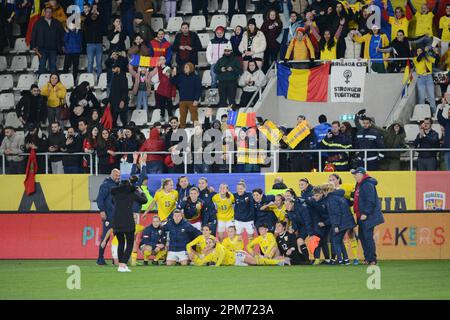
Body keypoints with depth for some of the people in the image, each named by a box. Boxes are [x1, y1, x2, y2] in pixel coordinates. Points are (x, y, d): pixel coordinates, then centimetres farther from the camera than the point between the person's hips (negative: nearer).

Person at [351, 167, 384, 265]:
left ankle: (372, 259, -9)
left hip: (368, 216, -11)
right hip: (361, 216, 11)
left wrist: (365, 213, -24)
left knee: (368, 237, -11)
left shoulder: (368, 185, -16)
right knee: (362, 236, 13)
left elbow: (370, 201, -22)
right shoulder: (359, 184, 15)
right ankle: (367, 258, 19)